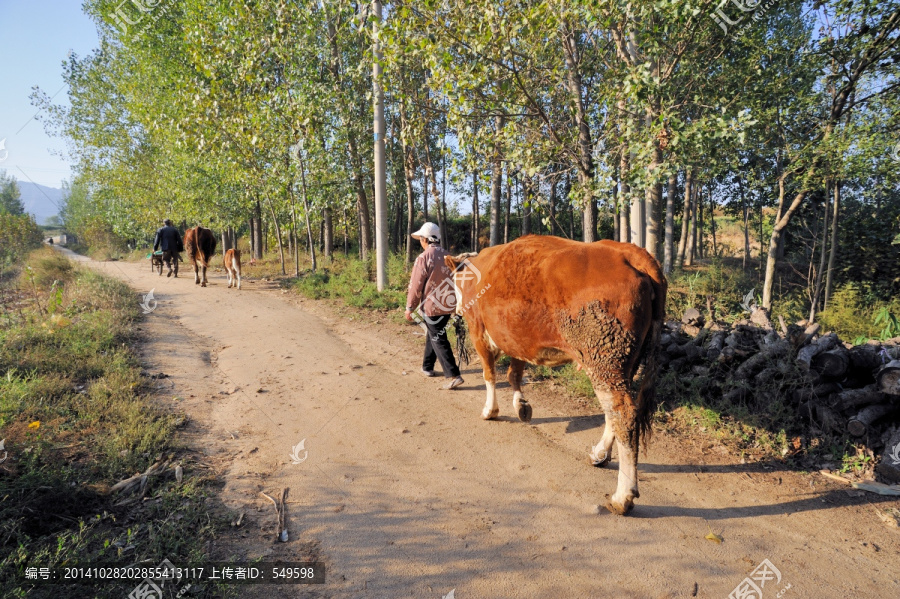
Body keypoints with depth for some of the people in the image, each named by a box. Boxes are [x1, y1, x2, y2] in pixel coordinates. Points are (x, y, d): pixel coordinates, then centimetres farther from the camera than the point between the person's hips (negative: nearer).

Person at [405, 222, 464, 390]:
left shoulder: (424, 258, -15)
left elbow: (416, 285, -13)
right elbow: (454, 281, 12)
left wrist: (410, 307, -4)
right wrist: (455, 304, 22)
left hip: (431, 306, -7)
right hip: (448, 305, 7)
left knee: (438, 340, -3)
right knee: (433, 335, 21)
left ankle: (454, 375, -8)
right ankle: (427, 367, 32)